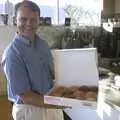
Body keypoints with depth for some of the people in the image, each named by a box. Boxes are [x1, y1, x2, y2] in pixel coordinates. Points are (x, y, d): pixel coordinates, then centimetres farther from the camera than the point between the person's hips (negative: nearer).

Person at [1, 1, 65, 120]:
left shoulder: (42, 43, -1)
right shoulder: (12, 53, -21)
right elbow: (25, 96, -21)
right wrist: (58, 105, -23)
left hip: (52, 104, 6)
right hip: (30, 110, -6)